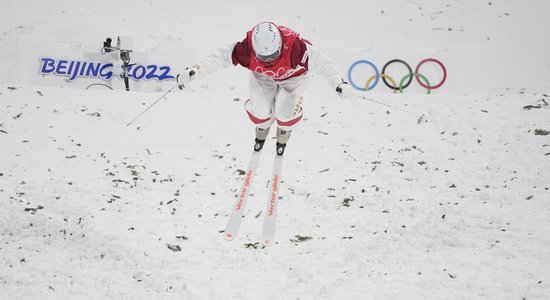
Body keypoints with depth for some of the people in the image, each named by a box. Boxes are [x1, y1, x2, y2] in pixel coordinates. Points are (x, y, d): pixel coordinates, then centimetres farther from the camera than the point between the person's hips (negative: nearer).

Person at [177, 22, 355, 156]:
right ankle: (262, 130, 28)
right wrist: (193, 72, -39)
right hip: (263, 76, 2)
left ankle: (284, 133, 22)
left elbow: (322, 64, -36)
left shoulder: (294, 47, -43)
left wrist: (339, 84, -45)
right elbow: (220, 58, -31)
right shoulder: (247, 49, -38)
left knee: (285, 111, -16)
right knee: (260, 108, -11)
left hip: (294, 76, -2)